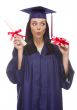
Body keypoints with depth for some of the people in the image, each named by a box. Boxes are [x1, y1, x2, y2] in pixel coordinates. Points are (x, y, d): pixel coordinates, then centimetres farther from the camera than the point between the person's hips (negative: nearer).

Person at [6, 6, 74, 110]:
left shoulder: (55, 49, 1)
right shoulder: (20, 48, -3)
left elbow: (64, 78, -4)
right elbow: (16, 77, -13)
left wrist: (65, 55, -15)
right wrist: (20, 51, -21)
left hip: (50, 100, 1)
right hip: (29, 100, -1)